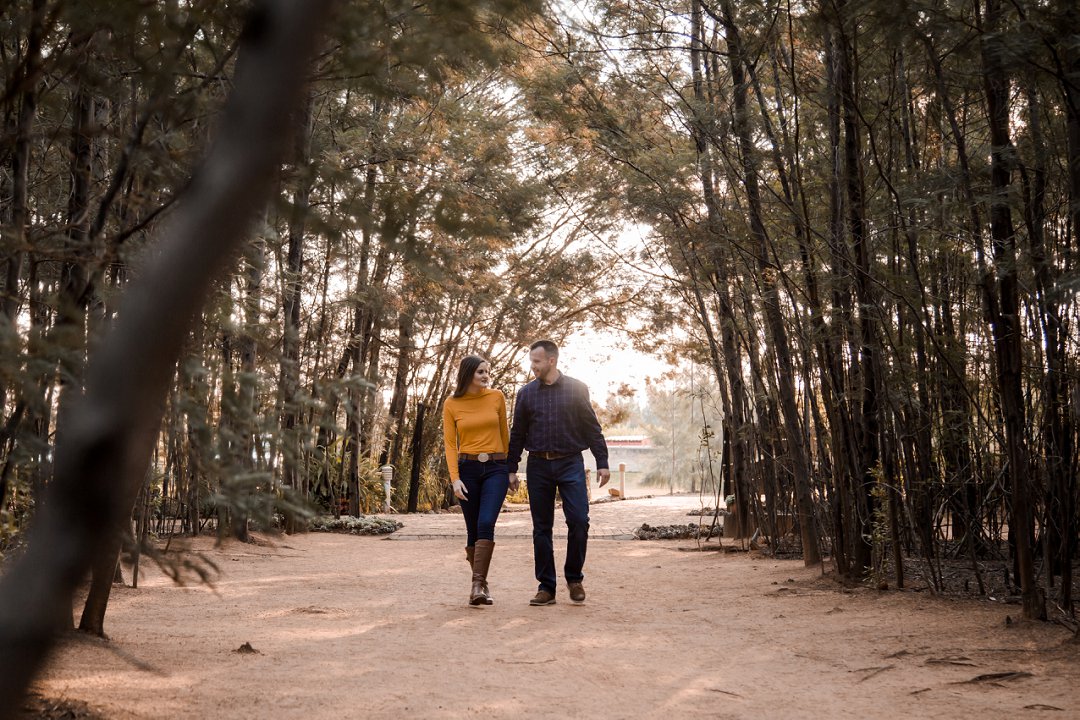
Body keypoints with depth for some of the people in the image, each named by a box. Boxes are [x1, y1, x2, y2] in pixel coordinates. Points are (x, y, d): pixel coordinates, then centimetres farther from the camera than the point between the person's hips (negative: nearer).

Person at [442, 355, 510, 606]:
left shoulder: (496, 397, 4)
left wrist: (510, 467, 17)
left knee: (486, 524, -17)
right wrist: (454, 478, -11)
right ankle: (481, 583, 18)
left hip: (495, 468, 0)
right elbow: (450, 444, -1)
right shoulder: (451, 404, 1)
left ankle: (478, 585, -18)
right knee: (473, 530, 4)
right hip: (467, 469, 0)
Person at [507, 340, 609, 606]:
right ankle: (546, 587, 11)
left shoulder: (576, 389, 3)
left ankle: (574, 578, 9)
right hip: (538, 466, 2)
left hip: (570, 464, -2)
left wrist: (602, 462, -1)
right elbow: (517, 434, 12)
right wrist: (511, 469, 8)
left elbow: (592, 427, 4)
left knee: (579, 521, -10)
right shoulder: (526, 393, 8)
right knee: (541, 528, 3)